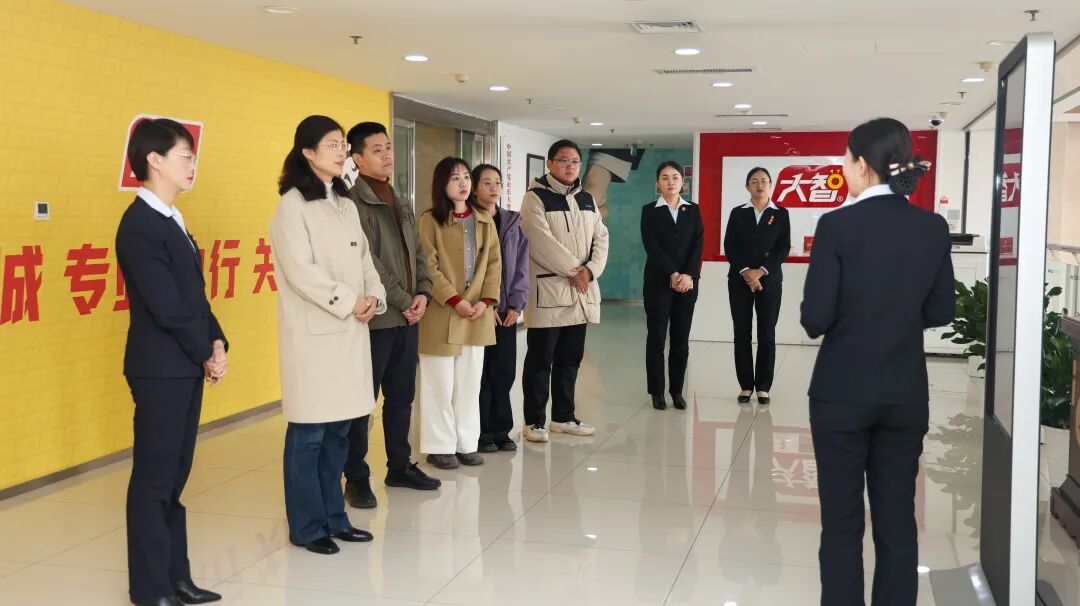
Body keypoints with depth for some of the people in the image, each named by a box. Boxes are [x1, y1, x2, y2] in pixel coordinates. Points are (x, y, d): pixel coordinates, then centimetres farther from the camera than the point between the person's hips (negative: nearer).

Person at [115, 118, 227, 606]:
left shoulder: (170, 219, 14)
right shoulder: (140, 225, -15)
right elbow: (168, 308, -19)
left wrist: (216, 342, 1)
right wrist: (208, 354, -8)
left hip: (187, 366, 9)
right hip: (160, 369, -9)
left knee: (174, 476, 14)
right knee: (154, 480, 1)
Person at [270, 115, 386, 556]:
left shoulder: (346, 204, 15)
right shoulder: (292, 205, -7)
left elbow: (364, 258, 15)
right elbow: (301, 271, -15)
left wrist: (374, 297, -3)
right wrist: (348, 302, -14)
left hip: (351, 330, 7)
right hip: (313, 332, -7)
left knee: (338, 430, 11)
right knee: (309, 433, -2)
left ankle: (333, 517, 21)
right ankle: (307, 526, 9)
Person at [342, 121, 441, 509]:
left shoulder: (403, 204, 17)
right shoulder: (353, 203, -10)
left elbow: (417, 253, 17)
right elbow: (367, 263, -16)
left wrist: (423, 293, 0)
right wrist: (403, 301, -13)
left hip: (408, 316, 8)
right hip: (376, 317, -8)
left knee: (402, 396, 15)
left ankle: (400, 466, 27)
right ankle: (356, 478, 11)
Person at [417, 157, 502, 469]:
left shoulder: (484, 220, 11)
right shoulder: (431, 220, -5)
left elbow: (493, 263, 8)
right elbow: (429, 267, -11)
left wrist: (486, 300, -5)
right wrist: (454, 300, -16)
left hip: (478, 314, 5)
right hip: (442, 313, -4)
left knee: (470, 383, 10)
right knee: (441, 384, 2)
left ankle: (467, 444, 19)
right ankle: (440, 446, 12)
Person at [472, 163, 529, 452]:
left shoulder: (513, 222, 11)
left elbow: (521, 265, 8)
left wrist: (516, 304, -2)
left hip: (507, 309, 4)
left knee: (505, 371, 5)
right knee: (481, 372, -1)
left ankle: (500, 431, 16)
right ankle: (482, 433, 9)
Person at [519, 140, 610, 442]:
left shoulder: (587, 200, 15)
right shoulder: (536, 197, -5)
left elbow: (601, 239, 9)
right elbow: (542, 242, -16)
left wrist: (589, 270, -8)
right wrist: (573, 270, -13)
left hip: (581, 292, 7)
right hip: (547, 290, -6)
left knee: (570, 359, 13)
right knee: (540, 360, 0)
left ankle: (563, 417, 24)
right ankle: (534, 420, 9)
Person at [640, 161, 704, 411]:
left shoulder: (693, 210, 9)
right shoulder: (650, 211, 1)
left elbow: (698, 245, 1)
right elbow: (652, 247, -8)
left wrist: (689, 275, -12)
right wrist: (672, 274, -15)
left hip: (687, 283, 2)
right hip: (658, 282, -2)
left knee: (681, 339, 5)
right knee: (656, 338, 1)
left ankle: (677, 390, 13)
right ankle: (657, 391, 8)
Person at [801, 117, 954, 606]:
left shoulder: (838, 225, -14)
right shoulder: (934, 228, 0)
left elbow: (816, 319, -15)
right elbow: (940, 312, 7)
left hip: (843, 391, -4)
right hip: (906, 393, 4)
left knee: (841, 520, 6)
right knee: (898, 518, 12)